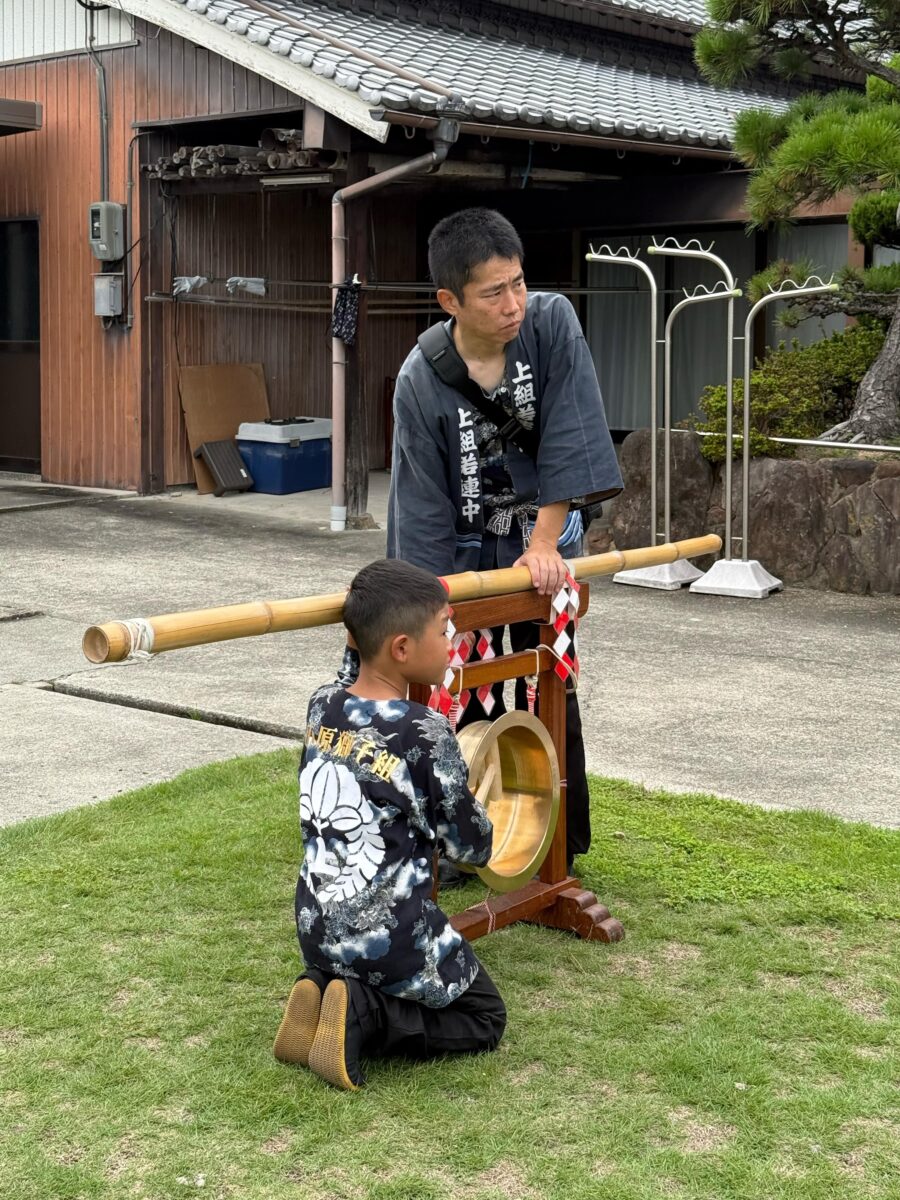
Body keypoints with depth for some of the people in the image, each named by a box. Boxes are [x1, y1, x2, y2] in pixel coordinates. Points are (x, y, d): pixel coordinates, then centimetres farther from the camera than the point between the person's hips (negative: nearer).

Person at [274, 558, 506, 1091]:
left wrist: (365, 632, 18)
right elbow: (473, 847, -8)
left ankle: (322, 988, 5)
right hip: (390, 938, -7)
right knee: (485, 1018, 15)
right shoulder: (429, 734, -20)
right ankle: (364, 1018, -8)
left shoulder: (322, 707, -3)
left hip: (318, 927, 7)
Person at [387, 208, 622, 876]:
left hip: (544, 543, 1)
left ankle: (558, 845, 19)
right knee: (463, 703, 2)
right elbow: (423, 507, -16)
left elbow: (568, 439, -19)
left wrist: (544, 544, -23)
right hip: (466, 550, -1)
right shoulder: (421, 381, -21)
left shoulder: (552, 324, -18)